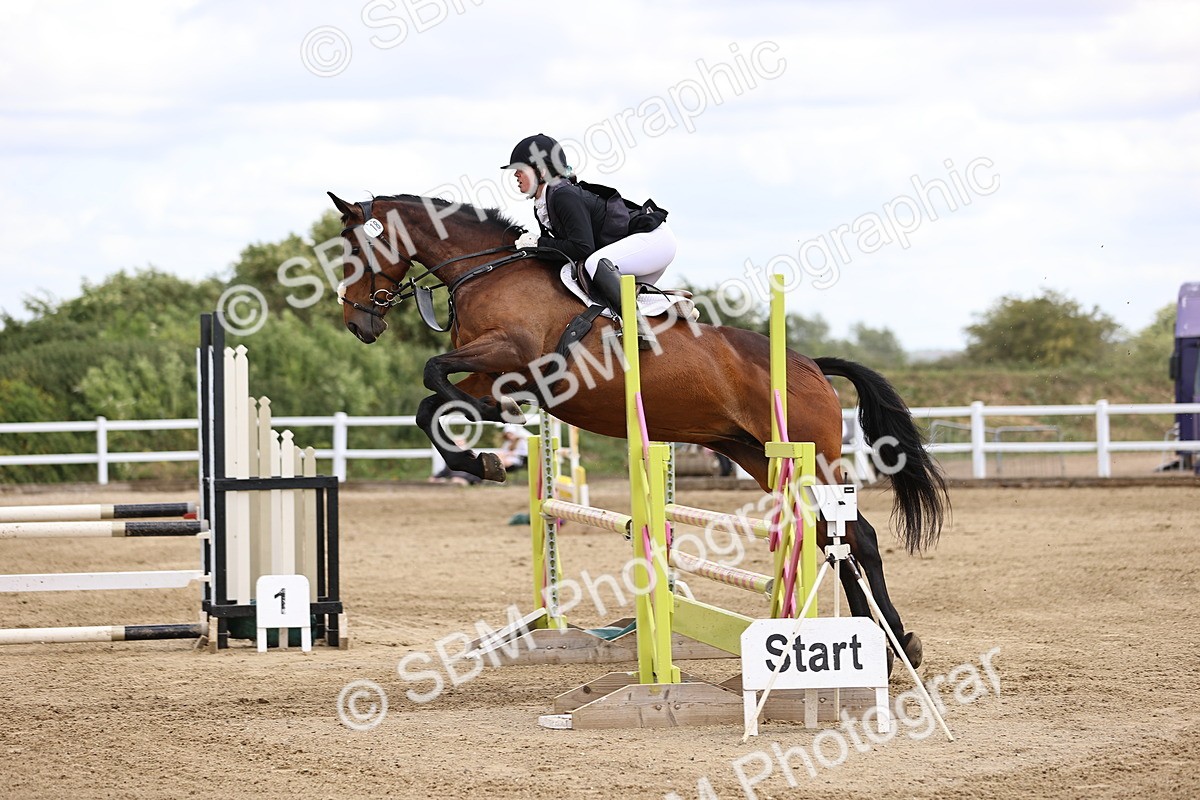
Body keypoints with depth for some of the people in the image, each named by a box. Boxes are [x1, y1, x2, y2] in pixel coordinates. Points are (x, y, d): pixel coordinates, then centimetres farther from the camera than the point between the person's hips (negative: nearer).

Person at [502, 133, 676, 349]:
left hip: (655, 237, -11)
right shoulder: (541, 207, 8)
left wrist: (538, 243, -19)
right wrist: (527, 245, -3)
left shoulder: (564, 196, -22)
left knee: (595, 262, -31)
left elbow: (583, 248, -27)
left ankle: (637, 325, -32)